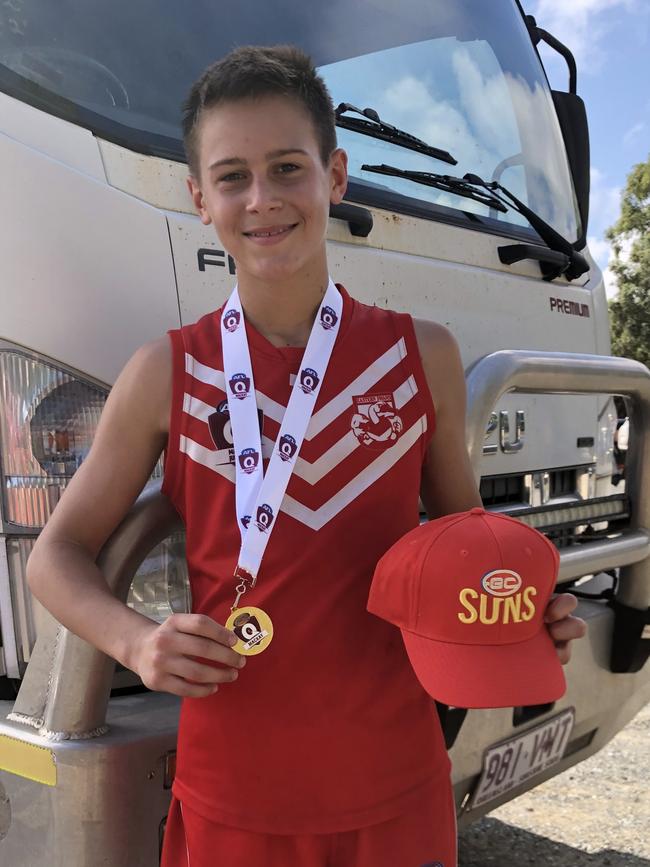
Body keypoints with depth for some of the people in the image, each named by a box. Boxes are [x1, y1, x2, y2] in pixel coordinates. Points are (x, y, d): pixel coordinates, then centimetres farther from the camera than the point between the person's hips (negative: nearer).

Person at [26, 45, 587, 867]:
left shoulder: (424, 357, -2)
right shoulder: (166, 374, -6)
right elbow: (57, 555, 2)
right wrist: (135, 641, -17)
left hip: (395, 783, 1)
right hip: (232, 790, 0)